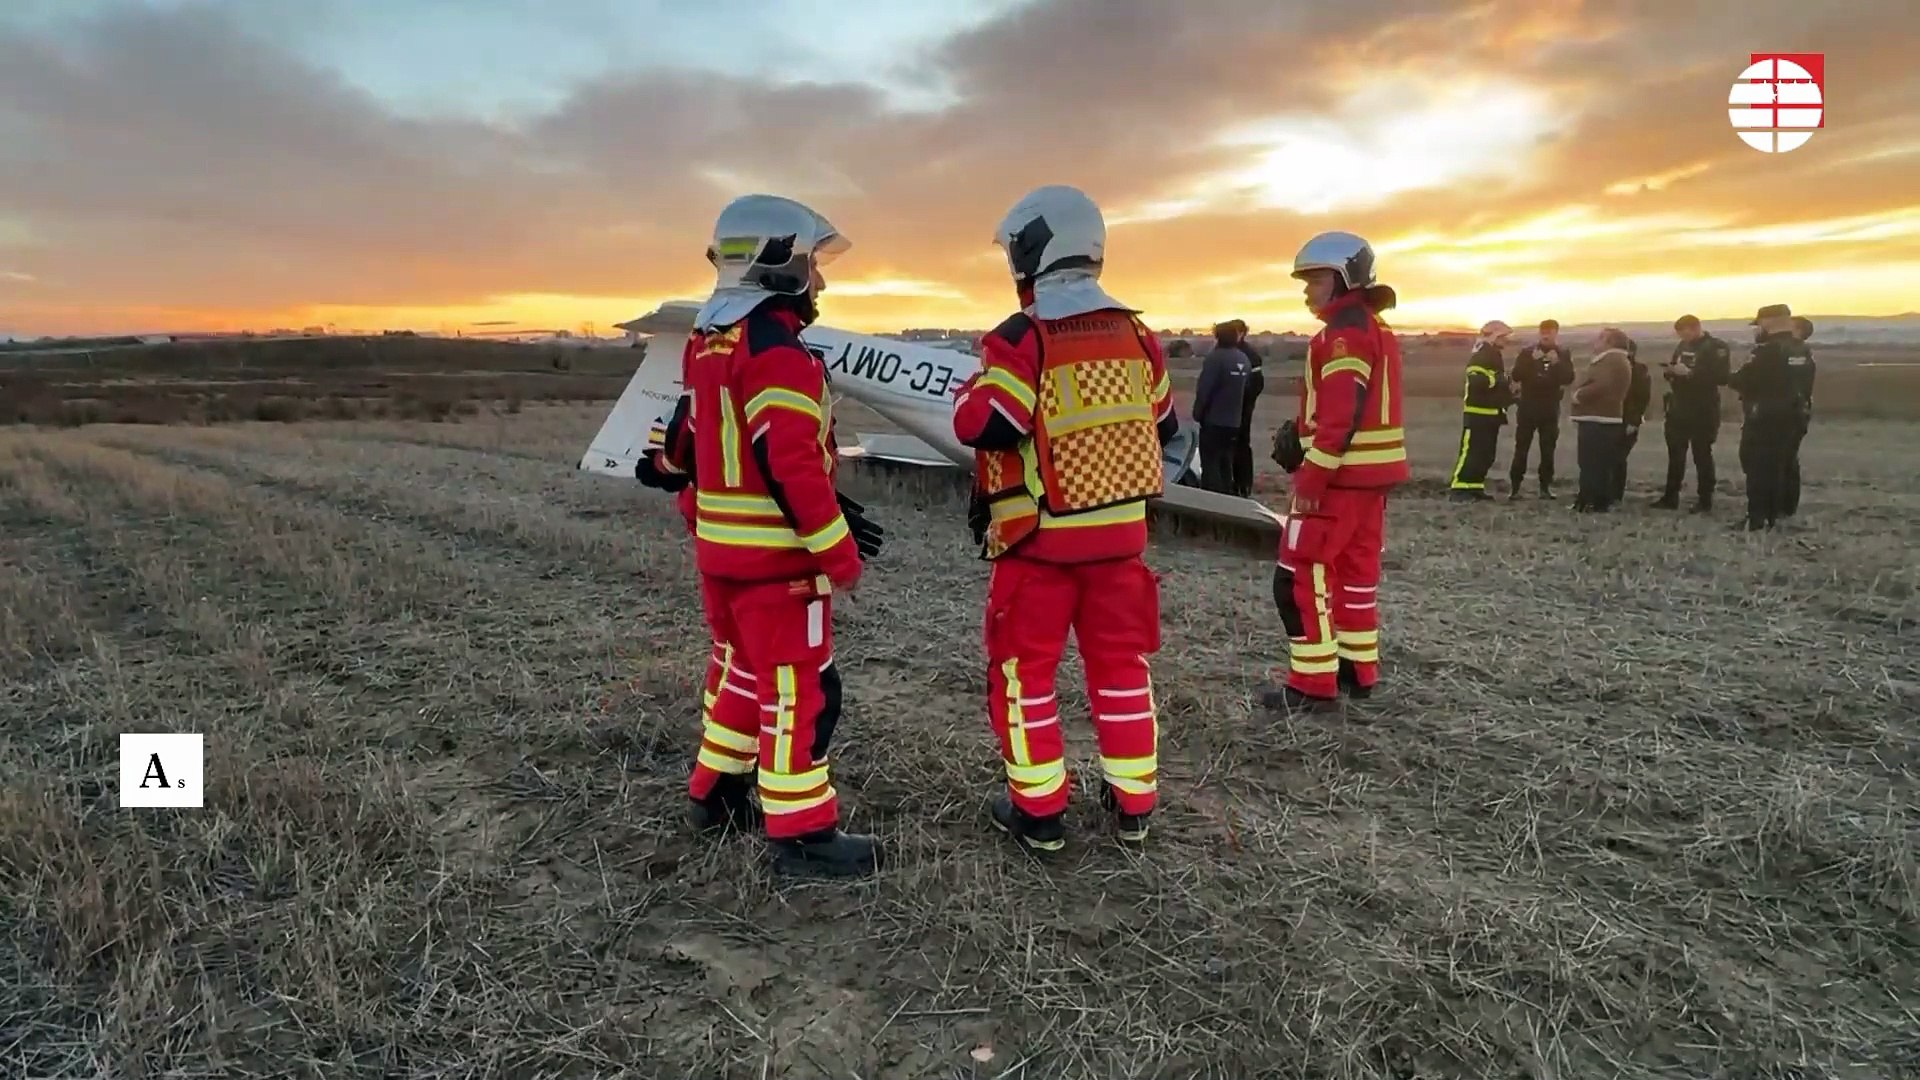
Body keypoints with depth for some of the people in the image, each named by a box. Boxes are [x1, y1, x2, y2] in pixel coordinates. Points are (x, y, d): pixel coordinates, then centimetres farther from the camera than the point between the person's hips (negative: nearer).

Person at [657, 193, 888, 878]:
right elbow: (792, 465, -25)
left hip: (717, 544, 10)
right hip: (774, 552, -10)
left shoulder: (708, 344, 12)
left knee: (746, 669, 23)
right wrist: (838, 551, -18)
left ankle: (717, 790, 36)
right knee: (800, 688, -1)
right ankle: (802, 834, 7)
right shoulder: (774, 349, -19)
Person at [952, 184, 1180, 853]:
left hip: (1040, 538, -5)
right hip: (1120, 531, 5)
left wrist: (970, 391, 0)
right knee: (1120, 662, 15)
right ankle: (1133, 803, 24)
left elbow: (981, 428, -20)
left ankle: (1038, 811, 15)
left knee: (1024, 668, 9)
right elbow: (1164, 426, 13)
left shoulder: (1022, 339, -14)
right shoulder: (1136, 334, 3)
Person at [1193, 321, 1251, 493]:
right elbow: (1245, 389, 14)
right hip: (1234, 421, 8)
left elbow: (1204, 389, -17)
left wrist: (1197, 413, -7)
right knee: (1226, 465, 15)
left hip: (1213, 420, -8)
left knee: (1210, 465, -4)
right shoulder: (1243, 359, 10)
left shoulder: (1215, 357, -15)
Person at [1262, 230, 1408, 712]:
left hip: (1339, 475, -10)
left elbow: (1340, 418, -23)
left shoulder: (1343, 334, -16)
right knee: (1356, 570, 16)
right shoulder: (1376, 328, 17)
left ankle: (1313, 684, -3)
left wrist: (1310, 478, -22)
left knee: (1301, 576, -6)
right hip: (1372, 473, 10)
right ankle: (1358, 670, 25)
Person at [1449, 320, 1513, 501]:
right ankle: (1459, 489, -12)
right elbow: (1476, 381, -28)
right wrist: (1499, 380, -23)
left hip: (1491, 413, 10)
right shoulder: (1480, 357, -13)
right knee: (1471, 451, -13)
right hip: (1477, 412, -10)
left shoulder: (1495, 357, 21)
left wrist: (1508, 391, 18)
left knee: (1487, 453, 10)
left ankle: (1475, 487, 15)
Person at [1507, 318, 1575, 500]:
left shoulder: (1564, 354, 6)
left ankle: (1545, 487, 6)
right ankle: (1515, 487, -3)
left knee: (1548, 449, 1)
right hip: (1527, 406, -1)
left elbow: (1569, 379, -7)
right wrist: (1532, 360, -20)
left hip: (1550, 408, 1)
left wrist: (1557, 363, -21)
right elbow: (1516, 376, -8)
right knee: (1521, 447, -4)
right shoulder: (1527, 352, 3)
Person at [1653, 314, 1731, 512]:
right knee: (1675, 454, 10)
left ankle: (1705, 500, 7)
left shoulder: (1715, 347, -9)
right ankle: (1671, 497, 17)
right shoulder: (1682, 346, 11)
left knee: (1702, 455, 0)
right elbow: (1672, 372, 18)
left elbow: (1721, 377, -20)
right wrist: (1669, 371, -5)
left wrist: (1690, 373, -26)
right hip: (1679, 408, 6)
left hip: (1702, 410, -6)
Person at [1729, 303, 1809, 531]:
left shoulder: (1766, 350, -18)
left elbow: (1741, 381, -18)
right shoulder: (1802, 349, 11)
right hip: (1789, 415, 8)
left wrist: (1733, 378, 1)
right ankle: (1773, 515, 15)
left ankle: (1756, 519, -6)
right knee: (1779, 466, 12)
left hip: (1762, 417, -8)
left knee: (1756, 467, -5)